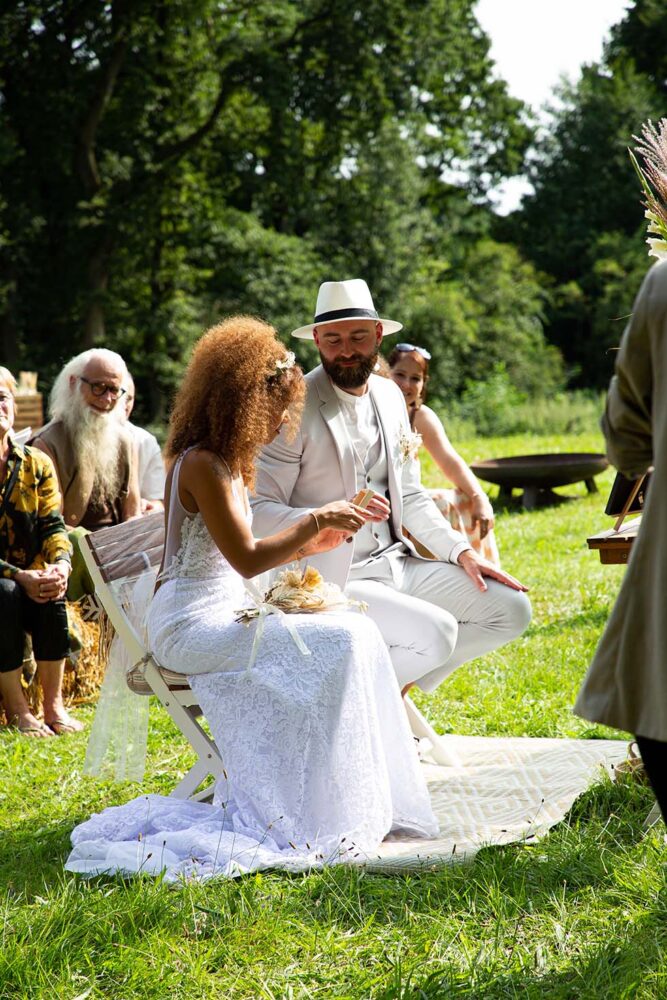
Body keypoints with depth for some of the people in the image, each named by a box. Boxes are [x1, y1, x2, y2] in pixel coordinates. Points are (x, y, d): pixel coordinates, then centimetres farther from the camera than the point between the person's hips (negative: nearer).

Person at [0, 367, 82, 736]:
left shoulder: (36, 464, 4)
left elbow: (53, 525, -1)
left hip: (30, 578, 3)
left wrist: (60, 564, -23)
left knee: (53, 595, -29)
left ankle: (54, 703, -19)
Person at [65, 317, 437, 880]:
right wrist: (316, 521, -12)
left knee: (353, 634, -1)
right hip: (190, 626, -10)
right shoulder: (201, 465, -15)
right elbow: (247, 558, -19)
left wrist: (308, 544, 10)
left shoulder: (228, 462, 16)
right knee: (338, 643, -20)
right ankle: (310, 815, -15)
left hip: (219, 615, 10)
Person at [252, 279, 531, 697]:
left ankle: (398, 679, 11)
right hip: (331, 580, -7)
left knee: (511, 609, 1)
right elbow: (257, 511, -17)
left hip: (396, 563, 8)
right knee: (435, 632, -28)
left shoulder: (389, 396, 10)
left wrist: (462, 552, 4)